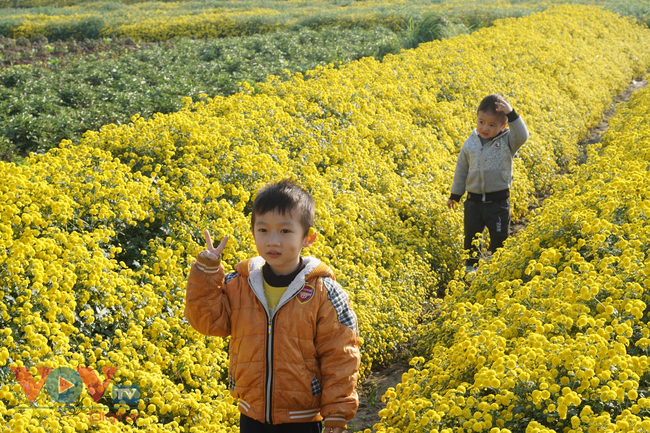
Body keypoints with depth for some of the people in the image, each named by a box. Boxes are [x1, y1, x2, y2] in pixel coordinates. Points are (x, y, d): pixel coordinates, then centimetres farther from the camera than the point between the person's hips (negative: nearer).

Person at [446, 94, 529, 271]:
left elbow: (522, 136, -30)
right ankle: (471, 266, 28)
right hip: (474, 200, 2)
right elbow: (461, 170, 10)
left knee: (499, 237, 9)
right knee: (471, 235, 10)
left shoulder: (507, 142, -7)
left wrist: (511, 114, -37)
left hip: (498, 201, -2)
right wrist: (455, 195, 15)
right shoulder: (470, 144, 1)